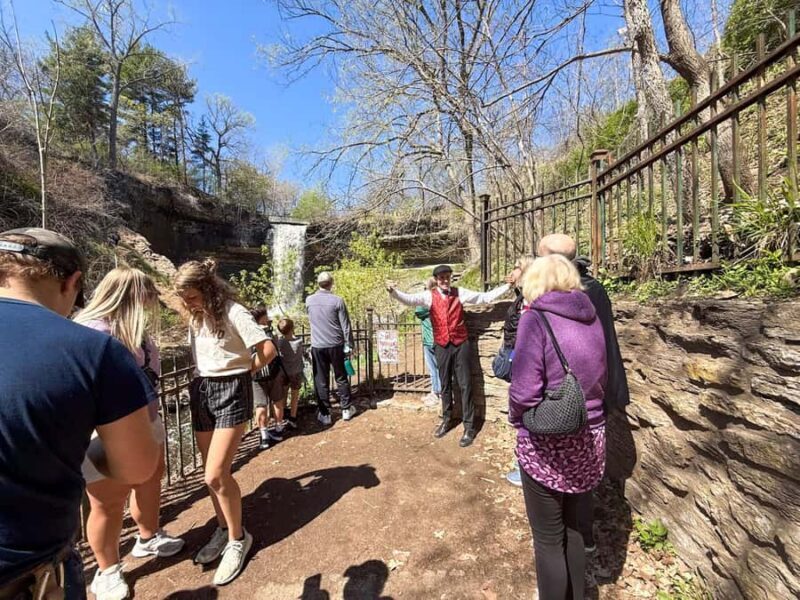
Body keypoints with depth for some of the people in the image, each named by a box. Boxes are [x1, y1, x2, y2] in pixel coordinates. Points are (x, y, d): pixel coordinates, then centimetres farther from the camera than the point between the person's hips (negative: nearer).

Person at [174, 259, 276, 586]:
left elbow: (268, 350, -21)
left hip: (231, 392, -7)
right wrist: (204, 381, 4)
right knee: (211, 474, 14)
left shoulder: (233, 312, -16)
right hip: (201, 391, 8)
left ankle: (238, 538, 14)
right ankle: (223, 529, 34)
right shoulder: (196, 317, 8)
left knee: (216, 475, -9)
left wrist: (239, 373, -6)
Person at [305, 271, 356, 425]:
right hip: (336, 345, -1)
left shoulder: (309, 300, 0)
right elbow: (345, 326, -8)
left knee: (321, 381, 9)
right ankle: (347, 409, 23)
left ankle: (325, 414, 15)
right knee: (341, 378, 13)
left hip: (317, 346, 2)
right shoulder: (337, 301, -9)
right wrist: (348, 345, 1)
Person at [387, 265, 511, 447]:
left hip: (461, 344, -1)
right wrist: (393, 291, -33)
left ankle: (469, 426, 15)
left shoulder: (460, 293, 0)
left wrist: (507, 286, -2)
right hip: (442, 346, 1)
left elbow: (486, 297, 3)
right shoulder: (429, 296, -2)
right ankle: (446, 420, 33)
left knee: (465, 384, 3)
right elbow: (408, 299, -15)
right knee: (445, 384, 15)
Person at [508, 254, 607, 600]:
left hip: (547, 445, -6)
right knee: (571, 526, 27)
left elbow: (524, 392, -22)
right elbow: (601, 382, 8)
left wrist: (516, 419, -4)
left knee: (548, 539, 16)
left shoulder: (536, 319, -19)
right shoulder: (591, 318, 0)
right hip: (589, 439, 6)